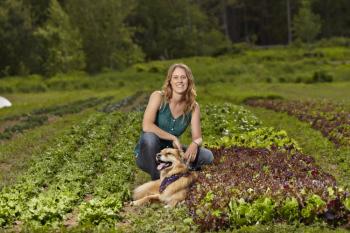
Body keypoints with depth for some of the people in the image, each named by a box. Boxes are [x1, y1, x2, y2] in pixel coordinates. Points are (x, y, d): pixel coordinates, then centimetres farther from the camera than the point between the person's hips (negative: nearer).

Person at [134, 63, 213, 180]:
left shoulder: (193, 107, -5)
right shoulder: (158, 97, -16)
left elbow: (197, 138, -7)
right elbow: (146, 126, -29)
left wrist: (195, 144, -31)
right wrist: (173, 138, -28)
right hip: (147, 154, -4)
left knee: (207, 156, -12)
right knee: (149, 137, -38)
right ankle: (156, 179, -19)